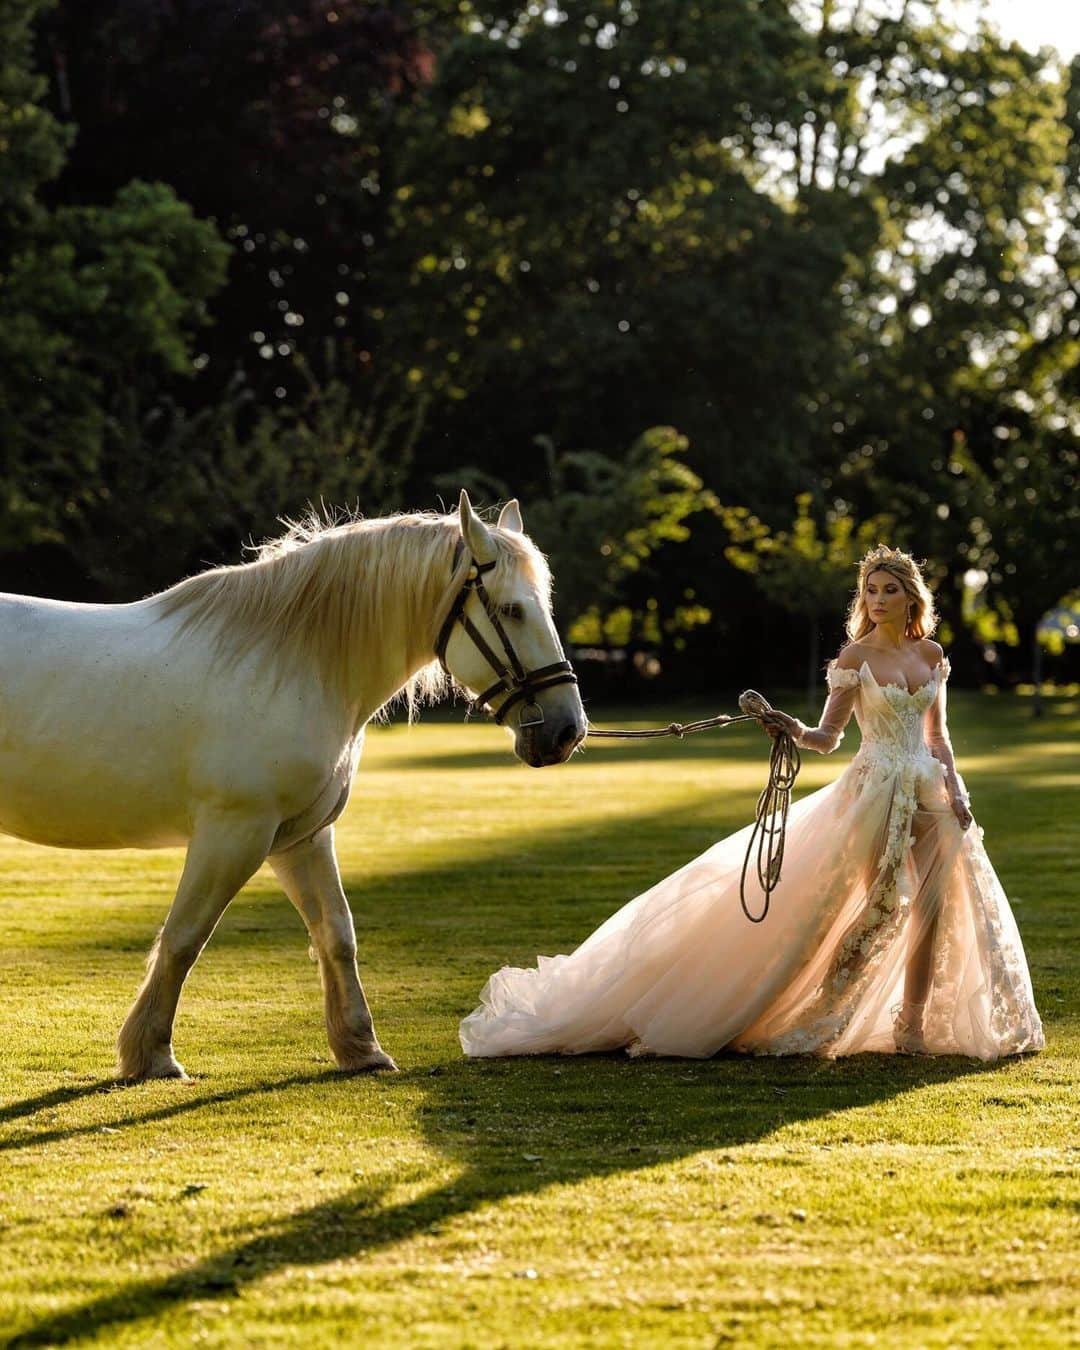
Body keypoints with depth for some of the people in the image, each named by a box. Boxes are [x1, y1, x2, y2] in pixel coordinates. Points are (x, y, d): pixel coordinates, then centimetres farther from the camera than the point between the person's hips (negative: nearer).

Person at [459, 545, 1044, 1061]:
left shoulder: (931, 654, 10)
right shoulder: (854, 658, -4)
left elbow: (936, 734, 15)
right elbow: (827, 737, -5)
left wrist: (955, 789, 4)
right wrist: (795, 731, -25)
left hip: (930, 791, 5)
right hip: (876, 789, -5)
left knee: (938, 906, -1)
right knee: (881, 907, -11)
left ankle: (911, 1026, 8)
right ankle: (820, 1019, -2)